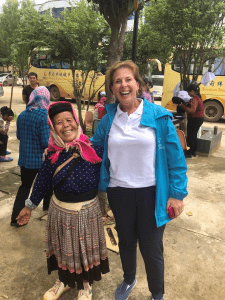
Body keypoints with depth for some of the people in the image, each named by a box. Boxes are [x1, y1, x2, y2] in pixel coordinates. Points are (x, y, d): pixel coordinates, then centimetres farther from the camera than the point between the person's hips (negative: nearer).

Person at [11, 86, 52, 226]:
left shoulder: (22, 115, -1)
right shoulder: (44, 115, -20)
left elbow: (19, 136, 11)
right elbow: (47, 142, -23)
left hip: (25, 158, 5)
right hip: (42, 159, -4)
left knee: (25, 186, 15)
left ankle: (16, 217, 15)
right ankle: (48, 205, 42)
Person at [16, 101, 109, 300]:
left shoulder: (94, 148, -16)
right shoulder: (53, 152, -9)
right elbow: (42, 180, 2)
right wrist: (29, 206, 10)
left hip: (88, 210, -2)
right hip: (60, 210, 2)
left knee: (86, 248, 17)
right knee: (63, 249, 22)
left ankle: (85, 284, 46)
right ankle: (65, 280, 52)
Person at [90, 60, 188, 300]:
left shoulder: (159, 115, -9)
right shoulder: (109, 118, -1)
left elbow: (175, 156, -7)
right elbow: (93, 146, 12)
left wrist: (177, 193, -8)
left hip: (151, 192, -3)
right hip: (119, 192, 3)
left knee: (151, 248, 10)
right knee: (125, 241, 23)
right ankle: (128, 280, 54)